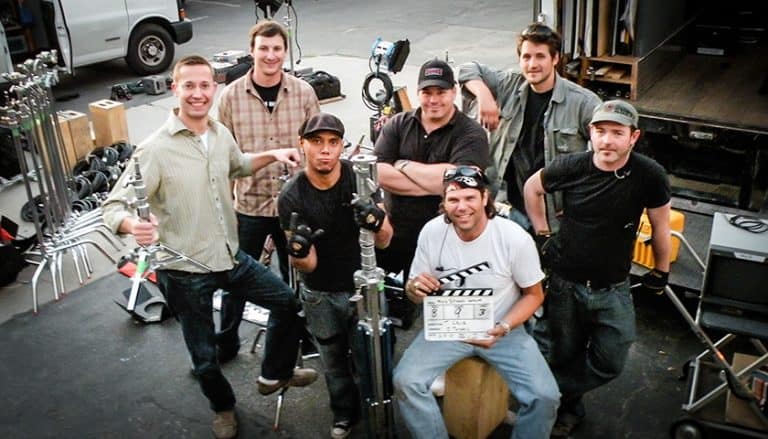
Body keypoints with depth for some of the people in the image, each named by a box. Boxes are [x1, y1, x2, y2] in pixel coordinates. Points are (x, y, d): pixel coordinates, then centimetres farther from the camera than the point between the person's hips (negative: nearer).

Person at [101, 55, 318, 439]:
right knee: (204, 356, 11)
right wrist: (135, 226, -42)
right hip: (184, 271, -6)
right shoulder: (154, 149, -20)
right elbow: (114, 206, -20)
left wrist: (273, 155, 7)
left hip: (230, 256, 6)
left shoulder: (221, 134, 0)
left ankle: (275, 374, 39)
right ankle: (223, 407, 43)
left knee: (287, 302, 15)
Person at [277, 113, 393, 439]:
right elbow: (308, 266, -16)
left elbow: (384, 242, -14)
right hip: (320, 295, 1)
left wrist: (377, 221, -36)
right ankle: (344, 411, 45)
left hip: (363, 285, 0)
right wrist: (298, 251, -39)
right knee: (333, 360, 19)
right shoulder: (291, 197, -19)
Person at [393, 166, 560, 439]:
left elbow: (534, 294, -4)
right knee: (405, 382, -20)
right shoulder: (432, 232, -11)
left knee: (545, 397, -19)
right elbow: (414, 292, 1)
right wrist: (415, 289, -25)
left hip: (502, 328, -1)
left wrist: (503, 328, -21)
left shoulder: (516, 239, -17)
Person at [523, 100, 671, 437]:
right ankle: (569, 409, 41)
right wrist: (543, 234, 3)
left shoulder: (649, 176, -18)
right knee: (565, 357, 15)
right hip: (565, 283, 1)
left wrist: (661, 271, 8)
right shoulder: (571, 167, -15)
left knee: (609, 363, 1)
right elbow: (532, 187, 5)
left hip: (613, 290, 0)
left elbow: (660, 225, -3)